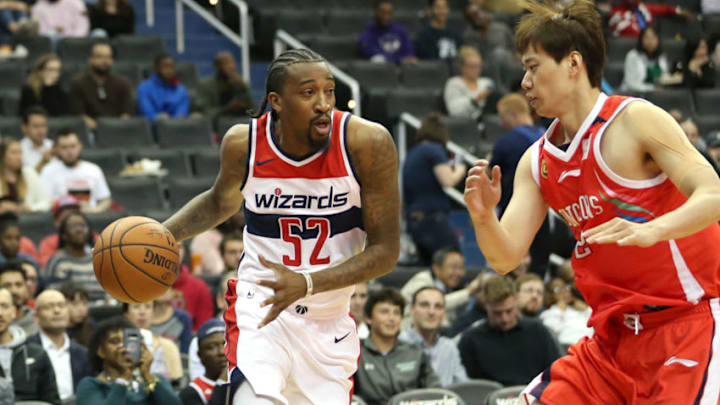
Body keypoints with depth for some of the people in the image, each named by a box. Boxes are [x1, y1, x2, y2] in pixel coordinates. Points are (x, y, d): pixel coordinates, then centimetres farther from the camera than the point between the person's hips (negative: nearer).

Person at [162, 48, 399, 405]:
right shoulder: (243, 143, -10)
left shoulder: (368, 143, -16)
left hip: (330, 318, 2)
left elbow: (385, 249, -12)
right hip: (259, 306, -2)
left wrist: (307, 284, -25)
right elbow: (219, 203, 15)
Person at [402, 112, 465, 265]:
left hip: (413, 222, 9)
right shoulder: (434, 149, -6)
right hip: (432, 217, -8)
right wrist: (460, 171, 6)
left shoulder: (412, 153, 17)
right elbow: (448, 181, -14)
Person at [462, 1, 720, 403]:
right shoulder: (536, 162, 10)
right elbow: (505, 258, 6)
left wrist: (650, 231, -37)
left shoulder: (635, 120, -10)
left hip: (688, 319, -7)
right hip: (615, 332, 7)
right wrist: (483, 217, -15)